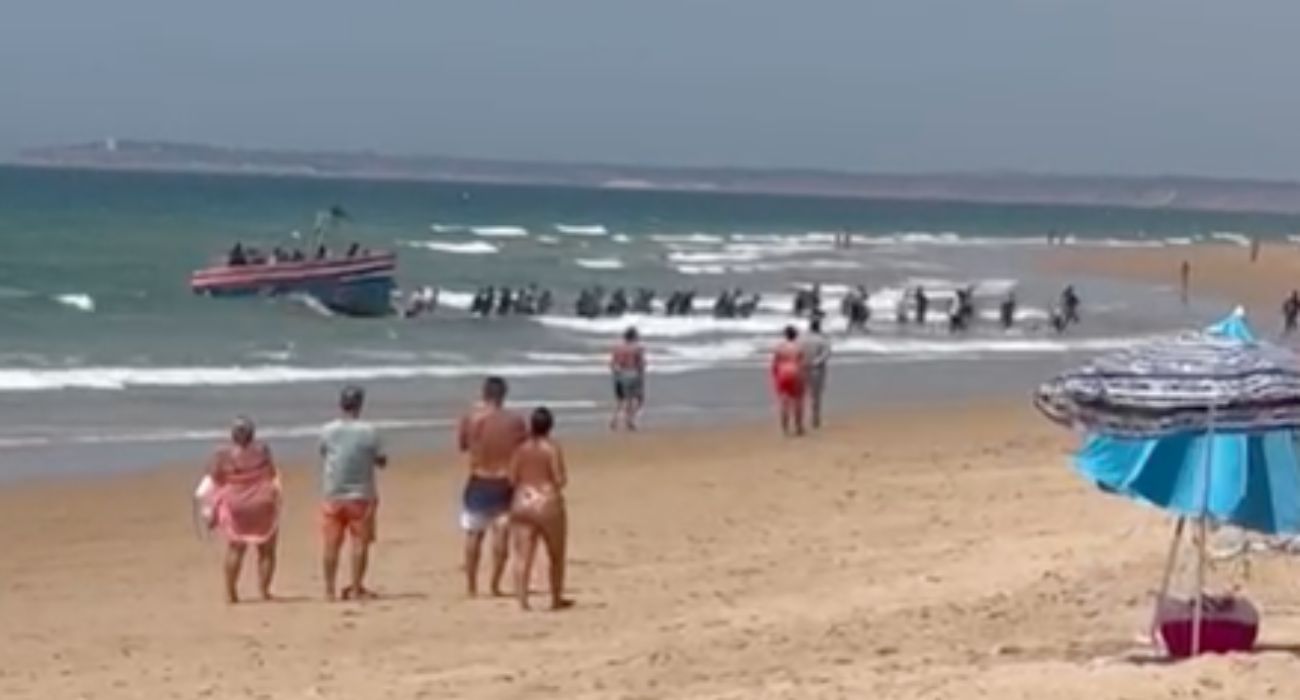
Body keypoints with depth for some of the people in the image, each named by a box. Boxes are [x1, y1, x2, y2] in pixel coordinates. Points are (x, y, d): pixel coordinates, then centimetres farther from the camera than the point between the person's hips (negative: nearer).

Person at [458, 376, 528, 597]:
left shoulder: (471, 418, -6)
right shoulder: (514, 421, -6)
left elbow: (462, 445, 8)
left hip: (478, 483, 1)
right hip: (505, 484, -1)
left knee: (473, 534, 11)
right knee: (501, 534, 3)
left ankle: (471, 585, 13)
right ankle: (495, 584, 1)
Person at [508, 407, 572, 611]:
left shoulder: (521, 449, 3)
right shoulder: (553, 448, -8)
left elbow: (512, 479, 3)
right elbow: (560, 480, -13)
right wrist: (564, 475, 9)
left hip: (522, 504, 3)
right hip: (548, 504, -3)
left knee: (522, 556, -2)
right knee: (556, 556, 14)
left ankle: (522, 600, -12)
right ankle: (557, 599, 22)